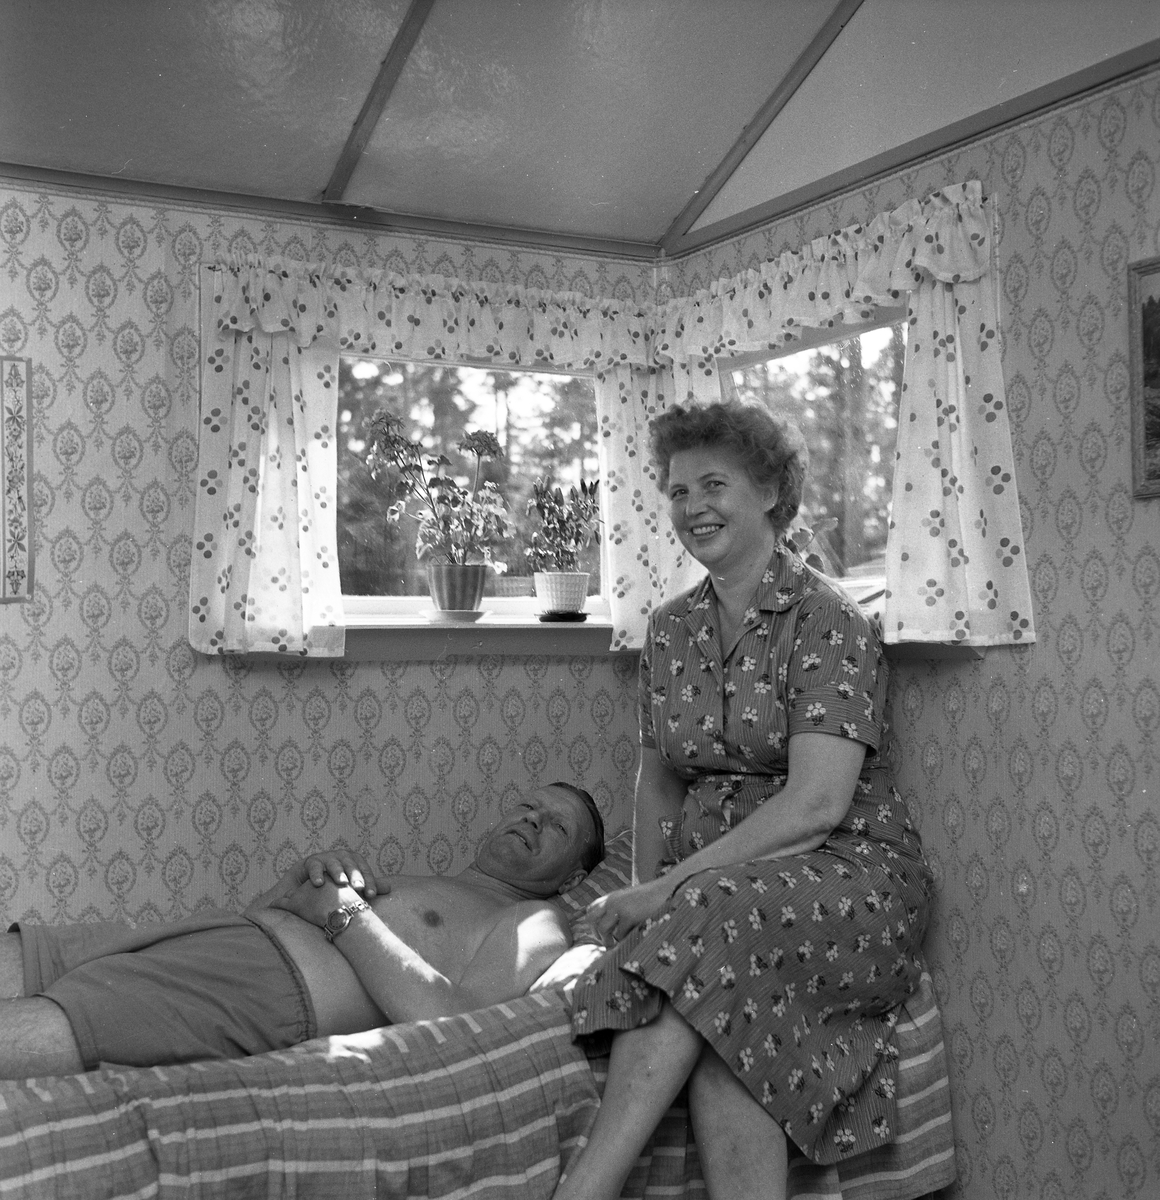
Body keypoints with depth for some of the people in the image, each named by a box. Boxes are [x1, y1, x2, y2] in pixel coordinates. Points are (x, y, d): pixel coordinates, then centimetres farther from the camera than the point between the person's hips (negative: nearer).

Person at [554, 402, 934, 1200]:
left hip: (850, 872, -4)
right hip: (717, 889, 4)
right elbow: (659, 780, 18)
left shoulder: (826, 621, -8)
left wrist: (672, 889, -19)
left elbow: (817, 804, -18)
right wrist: (643, 896, 1)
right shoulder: (671, 632, 11)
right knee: (717, 1034, -29)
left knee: (704, 932, -34)